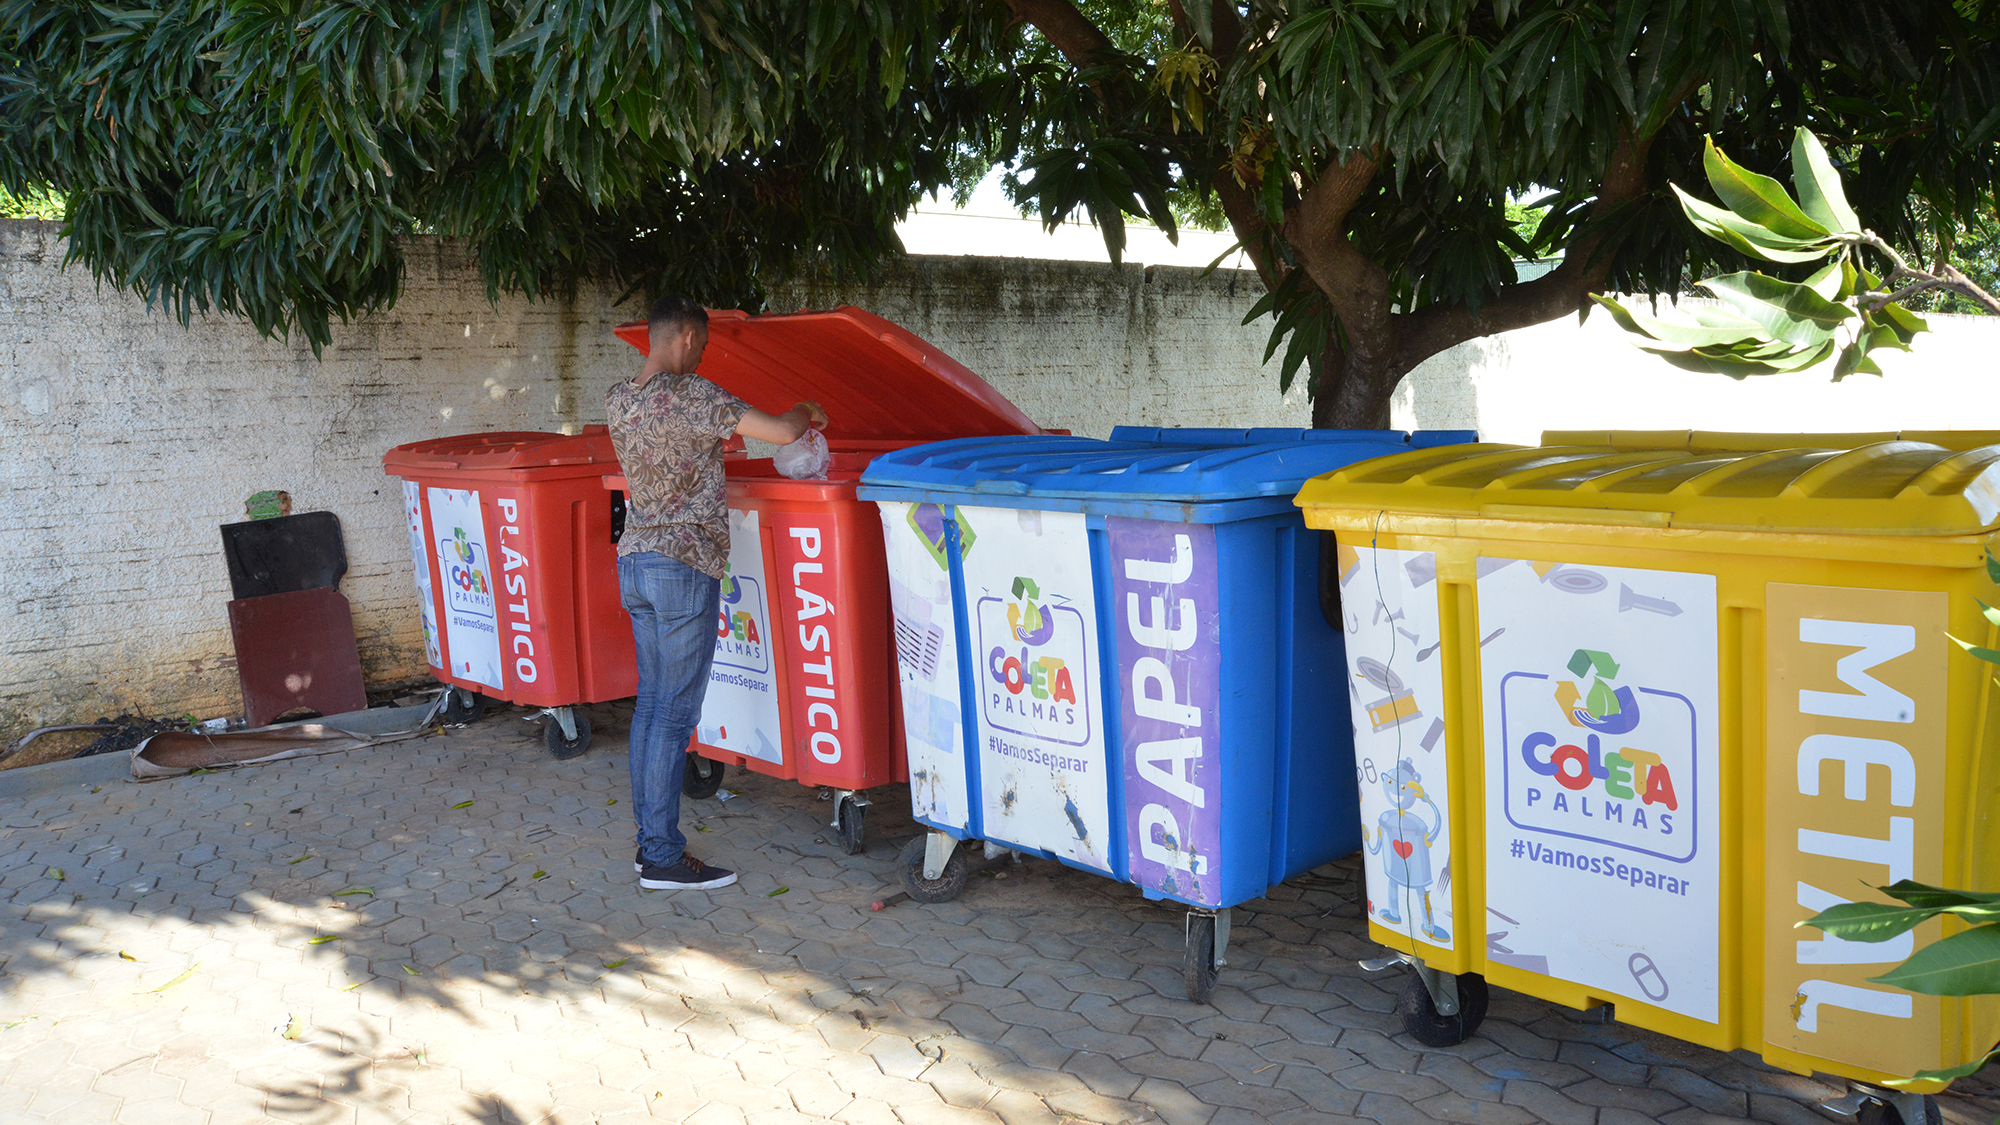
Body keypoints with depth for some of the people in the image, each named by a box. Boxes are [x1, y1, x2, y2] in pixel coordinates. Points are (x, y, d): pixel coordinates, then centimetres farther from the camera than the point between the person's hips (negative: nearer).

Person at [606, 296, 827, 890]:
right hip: (684, 567, -8)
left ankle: (649, 840, 20)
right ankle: (663, 859, 1)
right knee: (674, 713, -4)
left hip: (634, 562, 8)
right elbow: (781, 432, -16)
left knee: (650, 703, 13)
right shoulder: (691, 395, -15)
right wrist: (804, 412, 5)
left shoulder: (616, 399, 9)